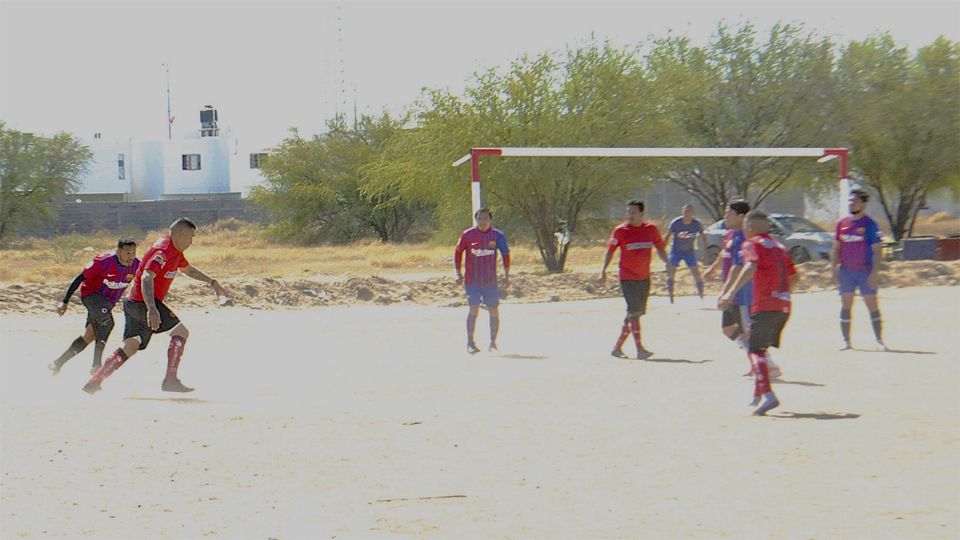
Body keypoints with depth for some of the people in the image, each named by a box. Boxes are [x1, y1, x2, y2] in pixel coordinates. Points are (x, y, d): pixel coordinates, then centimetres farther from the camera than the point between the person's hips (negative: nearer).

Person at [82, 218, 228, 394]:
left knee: (130, 347, 10)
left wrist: (212, 282, 34)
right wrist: (151, 310, -43)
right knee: (181, 331, -8)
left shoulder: (175, 251, 15)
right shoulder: (163, 250, -18)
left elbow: (189, 270, 36)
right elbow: (147, 277, -32)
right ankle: (170, 380, -13)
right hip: (143, 302, -10)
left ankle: (93, 383, 9)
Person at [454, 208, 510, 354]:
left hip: (491, 281, 2)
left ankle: (493, 343, 15)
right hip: (472, 280, -2)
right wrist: (458, 273, 2)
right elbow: (458, 252, 7)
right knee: (474, 309, -11)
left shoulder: (497, 235, -2)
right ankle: (470, 343, -5)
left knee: (494, 311, 3)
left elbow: (506, 254, 9)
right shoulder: (468, 235, -4)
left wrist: (506, 275, 5)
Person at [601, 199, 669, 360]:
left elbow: (660, 249, 14)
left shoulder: (651, 229, 3)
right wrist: (604, 271, -2)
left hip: (644, 277, 5)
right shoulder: (620, 230, -6)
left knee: (637, 312, 8)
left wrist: (667, 264, 2)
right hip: (627, 277, -5)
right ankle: (640, 349, -17)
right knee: (634, 311, -14)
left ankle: (618, 346, 20)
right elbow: (610, 250, 3)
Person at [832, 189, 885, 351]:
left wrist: (874, 273, -14)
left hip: (865, 271, -4)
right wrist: (834, 268, 8)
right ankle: (846, 341, 8)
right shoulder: (842, 224, 8)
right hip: (846, 271, 4)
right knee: (845, 306, 3)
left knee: (872, 305, -2)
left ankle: (879, 340, 2)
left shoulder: (870, 224, -5)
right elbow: (836, 248, 15)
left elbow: (876, 250, -7)